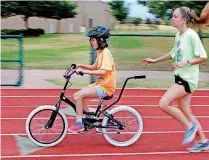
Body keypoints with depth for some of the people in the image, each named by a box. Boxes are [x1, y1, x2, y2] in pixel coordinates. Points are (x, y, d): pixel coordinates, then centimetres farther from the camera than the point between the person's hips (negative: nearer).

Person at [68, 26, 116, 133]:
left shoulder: (105, 53, -16)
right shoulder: (100, 52, 13)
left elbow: (103, 71, -26)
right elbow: (94, 67, 22)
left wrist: (85, 71, -26)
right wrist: (82, 66, 7)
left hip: (105, 87, -9)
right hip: (99, 84, 9)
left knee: (78, 96, -20)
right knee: (76, 95, 3)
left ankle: (79, 124, -10)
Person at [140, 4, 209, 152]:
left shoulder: (191, 35, -15)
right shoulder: (178, 36, 9)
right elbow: (173, 53, 25)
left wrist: (185, 63, -24)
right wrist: (155, 60, 22)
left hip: (188, 79, -9)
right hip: (180, 77, 9)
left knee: (163, 103, -15)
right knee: (185, 112, 13)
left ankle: (190, 126, 0)